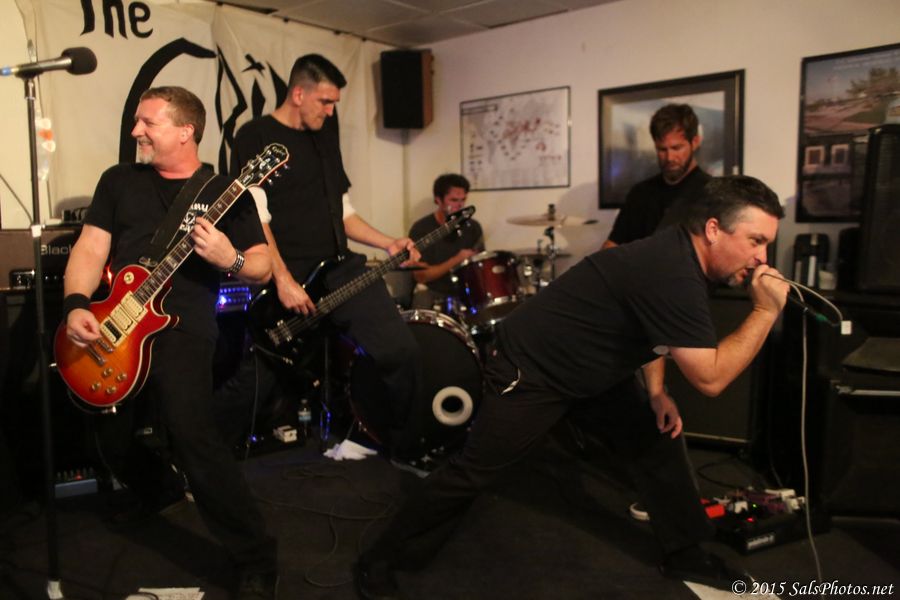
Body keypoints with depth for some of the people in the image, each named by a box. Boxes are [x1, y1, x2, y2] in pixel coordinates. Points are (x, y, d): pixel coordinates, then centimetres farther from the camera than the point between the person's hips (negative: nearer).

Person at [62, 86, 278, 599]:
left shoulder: (227, 192, 4)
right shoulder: (119, 180, 13)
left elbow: (264, 269, 1)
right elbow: (90, 250, 6)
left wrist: (230, 260, -20)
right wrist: (76, 305, -11)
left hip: (182, 329, -5)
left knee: (192, 436, -24)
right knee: (112, 442, 13)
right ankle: (165, 492, 48)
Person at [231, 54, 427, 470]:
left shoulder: (326, 138, 20)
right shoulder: (254, 136, -2)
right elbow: (255, 217, -12)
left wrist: (388, 243, 8)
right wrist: (283, 279, -20)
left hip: (341, 268, 6)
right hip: (288, 275, -5)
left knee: (400, 350, -8)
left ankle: (407, 448, 11)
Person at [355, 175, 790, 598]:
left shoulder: (677, 253, -1)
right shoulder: (673, 273, -30)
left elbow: (650, 333, 15)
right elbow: (710, 378, -29)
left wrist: (656, 393, 5)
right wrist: (766, 312, -25)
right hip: (531, 369, -9)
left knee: (659, 443, 10)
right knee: (472, 472, -3)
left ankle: (685, 554, 30)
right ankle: (379, 562, 14)